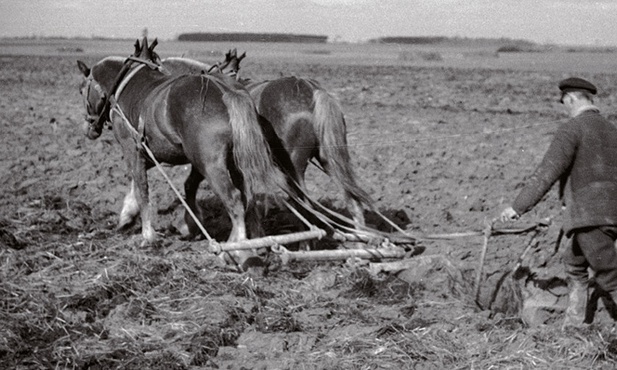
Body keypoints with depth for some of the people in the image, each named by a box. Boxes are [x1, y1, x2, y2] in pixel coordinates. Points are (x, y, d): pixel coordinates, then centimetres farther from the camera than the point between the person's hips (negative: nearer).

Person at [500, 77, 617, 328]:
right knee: (574, 264, 24)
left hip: (590, 215, -9)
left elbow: (547, 173, -14)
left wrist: (518, 206, -13)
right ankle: (572, 325, 29)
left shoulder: (571, 129, -7)